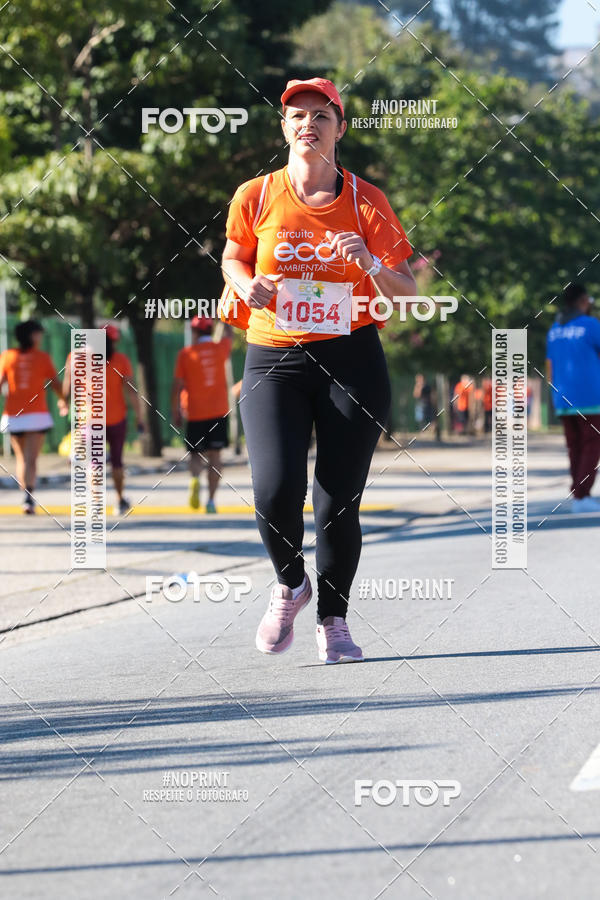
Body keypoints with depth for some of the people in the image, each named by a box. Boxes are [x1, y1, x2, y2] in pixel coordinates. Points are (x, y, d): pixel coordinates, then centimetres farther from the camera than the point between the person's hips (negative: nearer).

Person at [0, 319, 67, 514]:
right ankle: (29, 496, -22)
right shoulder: (42, 357, -1)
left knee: (21, 459, 16)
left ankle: (26, 495, 19)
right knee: (31, 459, -6)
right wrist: (62, 401, 20)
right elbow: (55, 384, 1)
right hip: (37, 415, -2)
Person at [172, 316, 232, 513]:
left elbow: (177, 387, -3)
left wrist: (175, 412, 7)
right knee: (214, 455, 4)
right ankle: (211, 500, -1)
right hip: (219, 411, 1)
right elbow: (229, 336, 27)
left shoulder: (185, 354, -3)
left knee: (196, 454, 7)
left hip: (195, 414, -1)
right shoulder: (220, 348, 3)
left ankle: (195, 479, -25)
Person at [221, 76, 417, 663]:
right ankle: (289, 583, 14)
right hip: (273, 360, 0)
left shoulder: (365, 201, 2)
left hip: (352, 360, 0)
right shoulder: (256, 197, 2)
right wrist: (247, 285, -3)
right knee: (275, 489, -17)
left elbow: (407, 293, 3)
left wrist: (371, 265, -17)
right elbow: (232, 257, 20)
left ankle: (332, 620, 19)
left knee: (339, 501, -2)